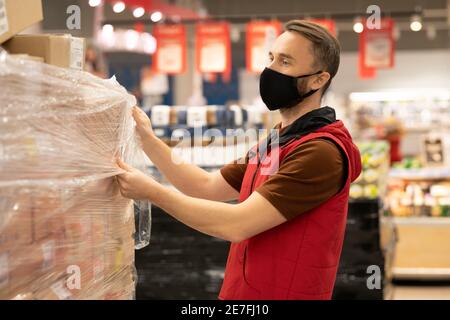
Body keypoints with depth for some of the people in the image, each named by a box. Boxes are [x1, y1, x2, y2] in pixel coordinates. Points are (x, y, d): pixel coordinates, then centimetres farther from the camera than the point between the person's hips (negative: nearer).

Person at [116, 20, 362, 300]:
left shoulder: (321, 151, -21)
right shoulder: (276, 141, 11)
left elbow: (237, 225, -25)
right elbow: (208, 187, 8)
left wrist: (151, 191, -18)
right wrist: (148, 139, 0)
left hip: (281, 292, -9)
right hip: (243, 290, 9)